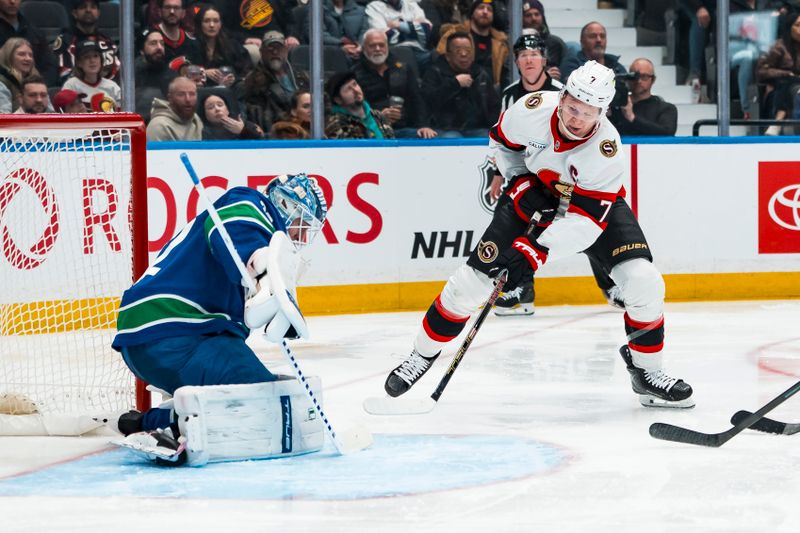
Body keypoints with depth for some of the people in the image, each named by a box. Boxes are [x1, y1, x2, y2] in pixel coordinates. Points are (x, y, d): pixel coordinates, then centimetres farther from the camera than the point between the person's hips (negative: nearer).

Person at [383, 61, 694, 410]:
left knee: (644, 282, -19)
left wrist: (533, 252, -41)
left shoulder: (606, 150, -34)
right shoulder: (533, 109, -27)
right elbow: (502, 142, -2)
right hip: (534, 197, 1)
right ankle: (423, 354, 10)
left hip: (594, 202, -1)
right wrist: (521, 183, -12)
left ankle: (647, 372, 3)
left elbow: (585, 222, -34)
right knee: (474, 277, -9)